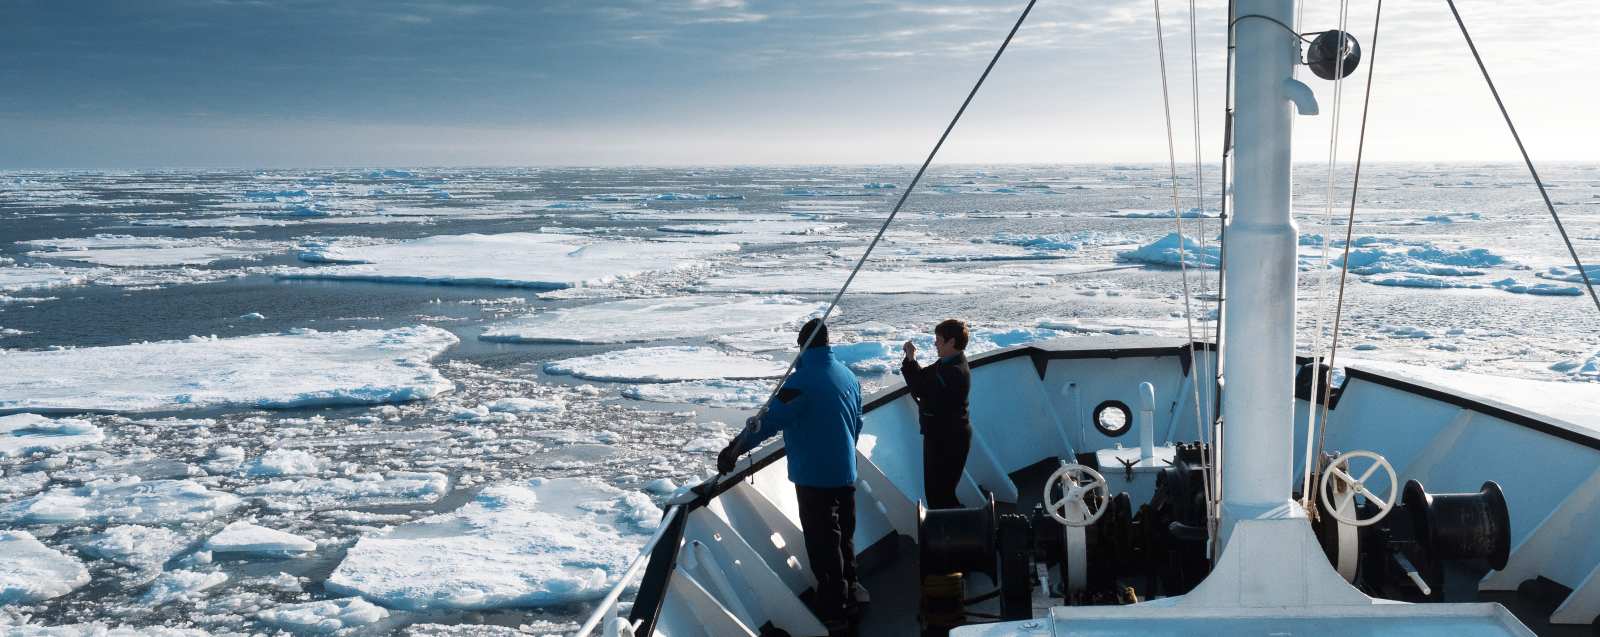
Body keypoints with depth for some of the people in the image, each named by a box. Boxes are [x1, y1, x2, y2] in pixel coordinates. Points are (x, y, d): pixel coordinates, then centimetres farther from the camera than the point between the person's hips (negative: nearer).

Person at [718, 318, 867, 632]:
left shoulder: (801, 380, -19)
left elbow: (770, 419, -23)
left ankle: (832, 612, 7)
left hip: (814, 477, -7)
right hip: (846, 474, 7)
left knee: (823, 542, 1)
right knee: (845, 536, 20)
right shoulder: (849, 376, 5)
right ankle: (850, 592, 33)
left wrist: (734, 449, -19)